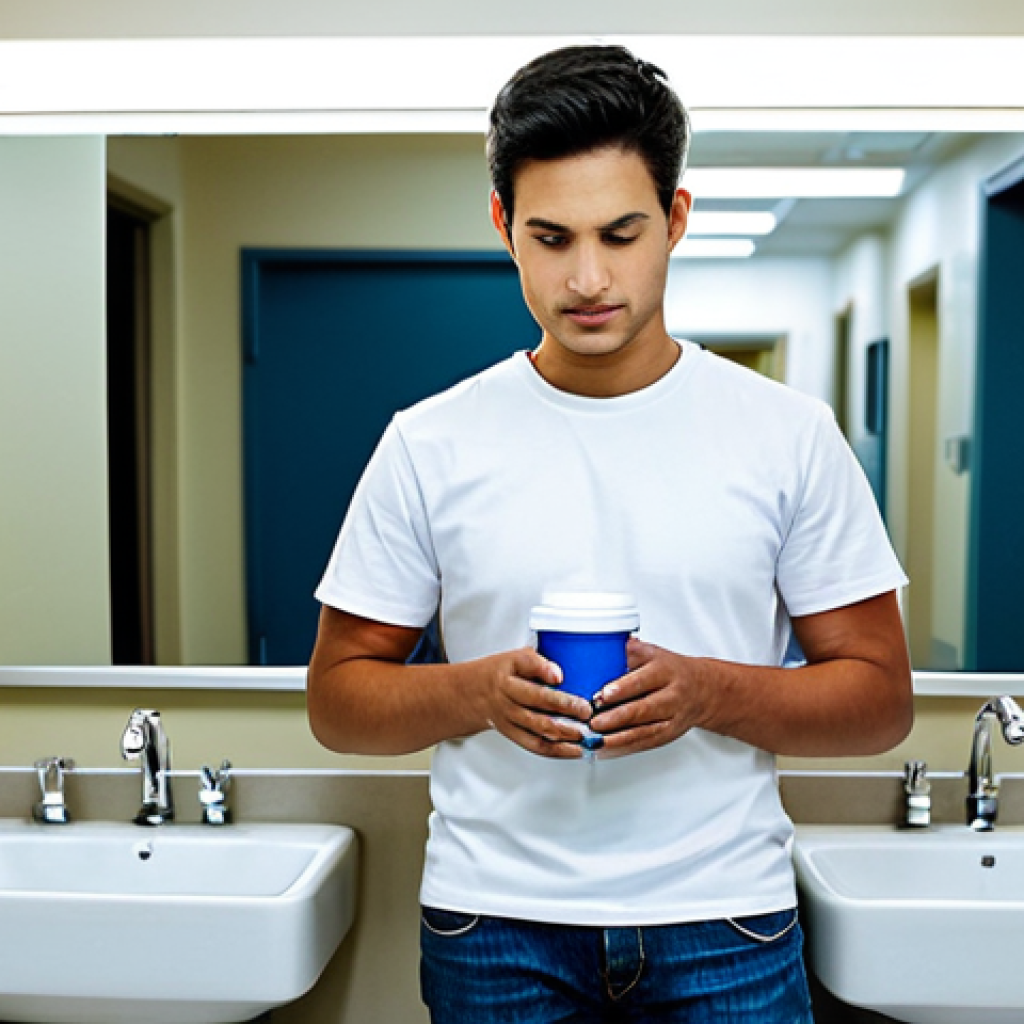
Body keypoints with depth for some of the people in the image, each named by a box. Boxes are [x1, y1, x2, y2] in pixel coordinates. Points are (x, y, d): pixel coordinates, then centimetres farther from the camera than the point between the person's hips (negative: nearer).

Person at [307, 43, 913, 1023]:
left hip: (725, 925, 0)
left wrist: (707, 691, -17)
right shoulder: (427, 445, -2)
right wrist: (480, 689, -17)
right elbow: (338, 698, 2)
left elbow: (879, 696, 0)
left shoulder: (790, 435, -3)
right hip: (494, 926, 1)